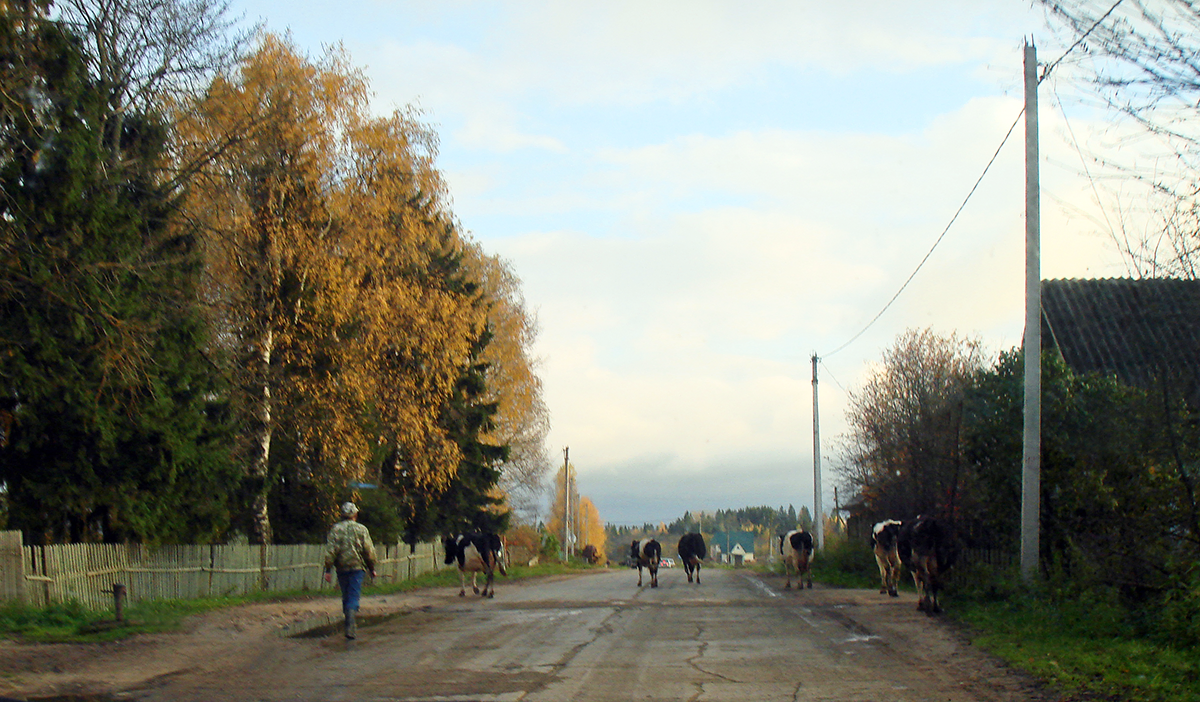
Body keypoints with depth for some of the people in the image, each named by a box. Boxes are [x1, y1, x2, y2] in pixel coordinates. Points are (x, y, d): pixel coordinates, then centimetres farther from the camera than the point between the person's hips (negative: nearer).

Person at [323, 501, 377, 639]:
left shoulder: (335, 529, 3)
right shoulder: (361, 529, 2)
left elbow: (330, 551, -4)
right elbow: (369, 551, 0)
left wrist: (328, 570, -3)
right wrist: (372, 569, 10)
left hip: (341, 568, 2)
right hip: (357, 567, -2)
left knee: (346, 597, 16)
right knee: (354, 597, -5)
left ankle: (350, 625, 23)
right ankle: (350, 627, -21)